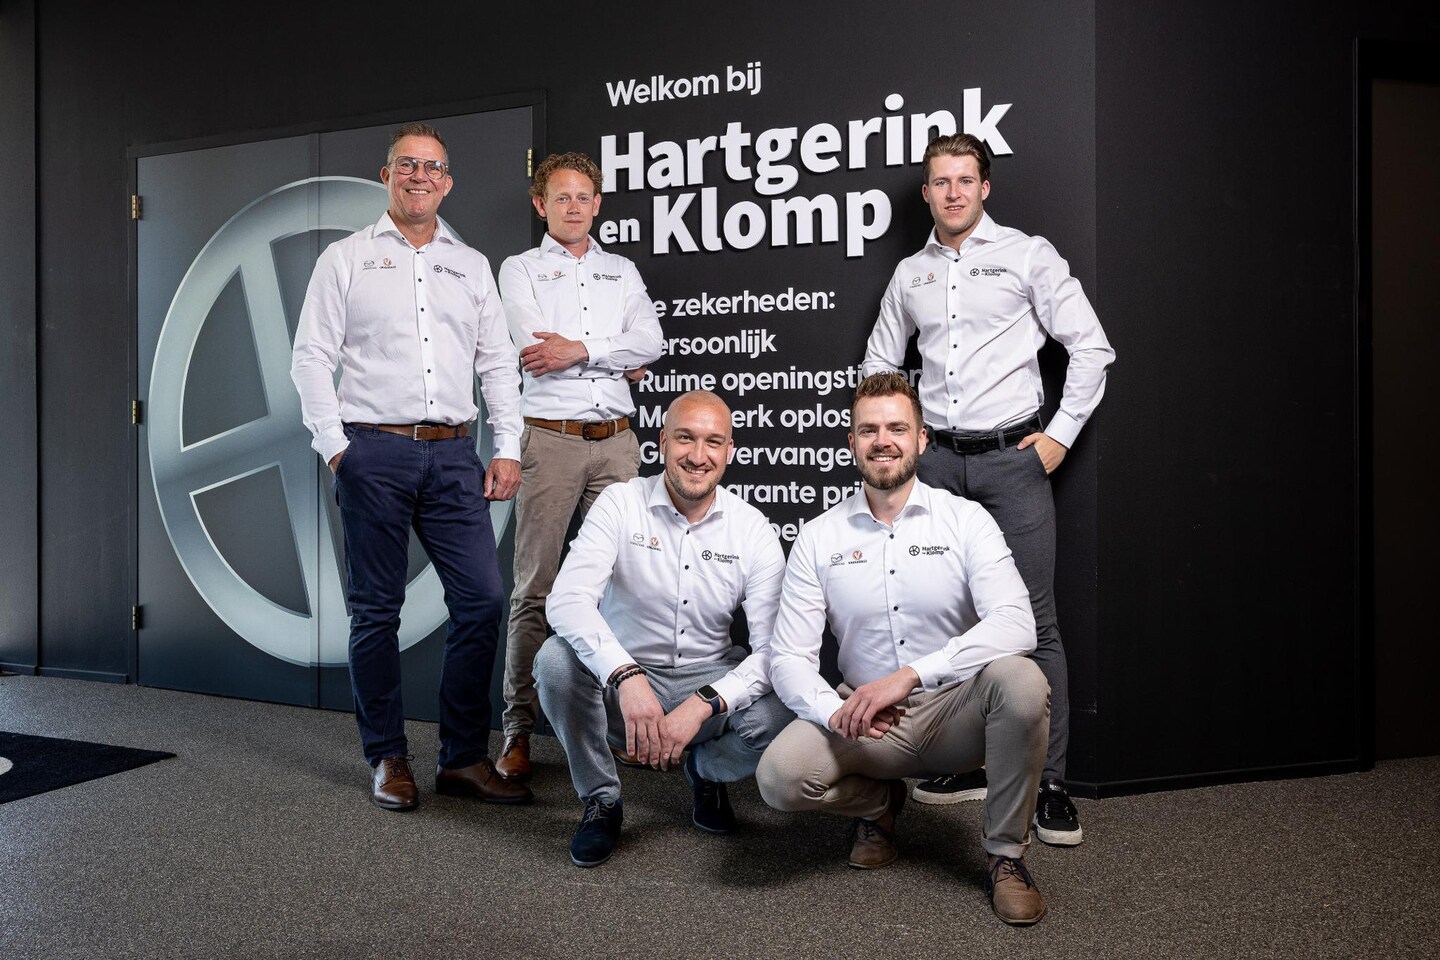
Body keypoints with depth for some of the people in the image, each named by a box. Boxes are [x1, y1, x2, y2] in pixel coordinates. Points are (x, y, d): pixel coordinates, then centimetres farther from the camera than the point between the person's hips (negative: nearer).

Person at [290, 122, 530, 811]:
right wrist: (335, 447, -6)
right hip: (374, 451, -3)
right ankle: (388, 759, 14)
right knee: (376, 609, 2)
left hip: (453, 456, 3)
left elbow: (498, 362, 14)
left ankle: (464, 758, 7)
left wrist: (508, 449, 4)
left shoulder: (471, 266, 17)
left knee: (482, 599, -3)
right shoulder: (346, 259, 8)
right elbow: (311, 358, 3)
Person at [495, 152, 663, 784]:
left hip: (616, 440, 3)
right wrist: (619, 361, -1)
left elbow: (650, 341, 2)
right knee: (535, 588, -4)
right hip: (551, 439, -3)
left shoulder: (623, 272, 19)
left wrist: (579, 349, -10)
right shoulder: (521, 270, 10)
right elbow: (537, 350, -7)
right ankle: (519, 731, 2)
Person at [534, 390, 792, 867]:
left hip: (709, 681, 1)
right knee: (557, 660, -31)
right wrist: (626, 676, -42)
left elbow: (773, 648, -14)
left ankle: (706, 769, 10)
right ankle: (600, 800, -4)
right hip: (621, 682, -1)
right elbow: (567, 599, -26)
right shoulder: (621, 503, -11)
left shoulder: (752, 530, -7)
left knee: (777, 717, -29)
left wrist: (701, 705, -30)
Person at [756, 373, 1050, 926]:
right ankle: (879, 801, 12)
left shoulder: (966, 521, -6)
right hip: (867, 724, 1)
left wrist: (908, 675, -32)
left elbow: (1015, 624, -22)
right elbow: (789, 657, -5)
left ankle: (1006, 855, -8)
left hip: (954, 714, -1)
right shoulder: (819, 538, -1)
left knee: (1020, 680, -32)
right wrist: (835, 713, -27)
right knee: (780, 776, -25)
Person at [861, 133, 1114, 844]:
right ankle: (969, 764, 17)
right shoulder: (909, 274, 14)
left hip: (1012, 457, -4)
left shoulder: (1027, 255, 2)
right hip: (938, 460, 4)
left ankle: (1049, 783, 1)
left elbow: (1091, 346, 1)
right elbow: (878, 364, 25)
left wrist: (1061, 434, -4)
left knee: (1034, 622, -5)